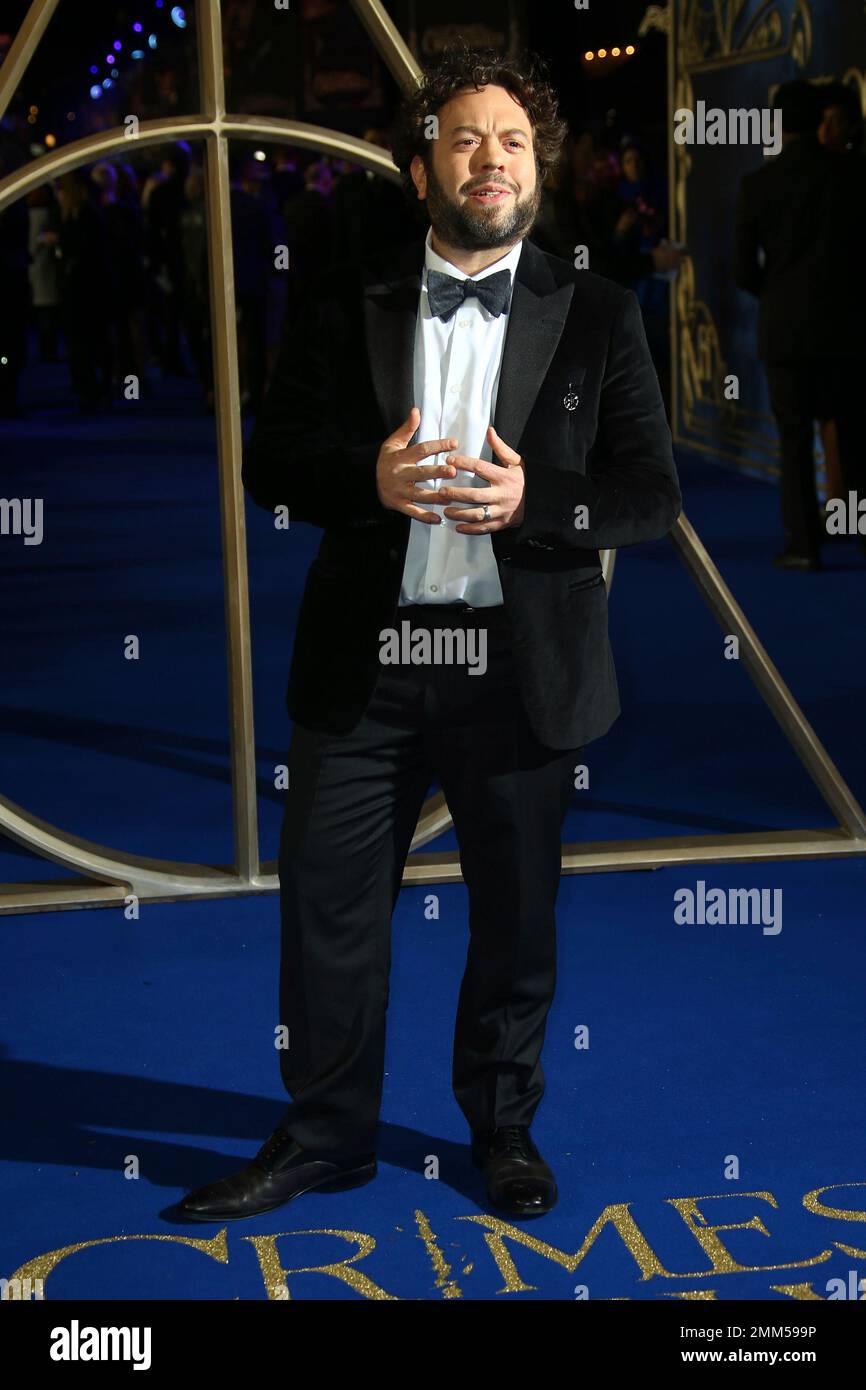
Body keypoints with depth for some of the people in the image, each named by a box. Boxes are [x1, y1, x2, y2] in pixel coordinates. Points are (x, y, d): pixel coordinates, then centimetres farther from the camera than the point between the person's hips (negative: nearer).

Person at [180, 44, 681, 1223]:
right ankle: (324, 1135, 23)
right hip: (362, 661, 1)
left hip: (521, 669, 0)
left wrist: (533, 500, -19)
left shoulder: (597, 316, 4)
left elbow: (653, 496, 0)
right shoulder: (346, 305, 6)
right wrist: (369, 476, -18)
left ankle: (503, 1126, 31)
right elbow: (269, 462, 3)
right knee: (328, 905, 6)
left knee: (515, 917, 11)